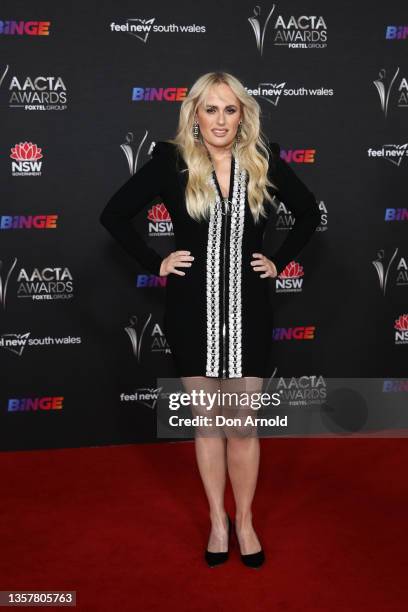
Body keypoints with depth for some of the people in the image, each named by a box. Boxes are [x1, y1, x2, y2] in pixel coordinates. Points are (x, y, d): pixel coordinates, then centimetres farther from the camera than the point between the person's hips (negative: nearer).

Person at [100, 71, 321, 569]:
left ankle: (245, 522, 26)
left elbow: (309, 214, 14)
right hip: (193, 311, 0)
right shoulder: (171, 162, -6)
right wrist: (155, 263, -4)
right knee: (208, 422, 11)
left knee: (242, 424, 7)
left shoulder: (264, 162, -1)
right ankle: (218, 521, 28)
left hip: (247, 310, 1)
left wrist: (279, 261, 5)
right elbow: (113, 215, 1)